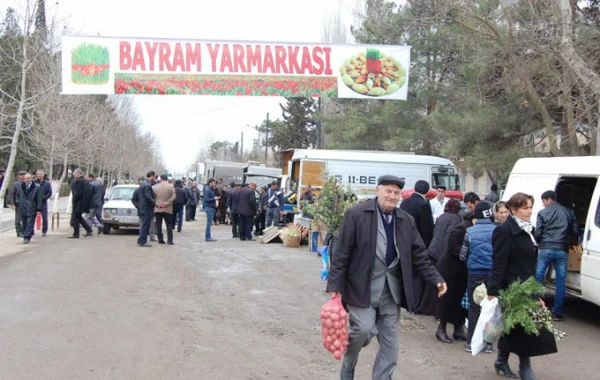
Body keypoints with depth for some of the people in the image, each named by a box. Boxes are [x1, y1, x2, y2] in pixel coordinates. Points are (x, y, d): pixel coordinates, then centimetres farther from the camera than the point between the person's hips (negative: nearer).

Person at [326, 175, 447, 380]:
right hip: (363, 287, -5)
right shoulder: (356, 214, -8)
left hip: (391, 289, 5)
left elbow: (419, 256, 12)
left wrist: (436, 279, 0)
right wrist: (335, 285, -11)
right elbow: (341, 253, -8)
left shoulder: (407, 220, 8)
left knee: (390, 344, 6)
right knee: (363, 329, -16)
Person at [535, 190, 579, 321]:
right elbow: (575, 232, 10)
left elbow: (538, 233, -1)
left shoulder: (543, 213, 1)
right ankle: (557, 313, 6)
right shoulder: (569, 212, 10)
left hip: (546, 249, -2)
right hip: (562, 250, 2)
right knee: (560, 282, 6)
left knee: (537, 278, 8)